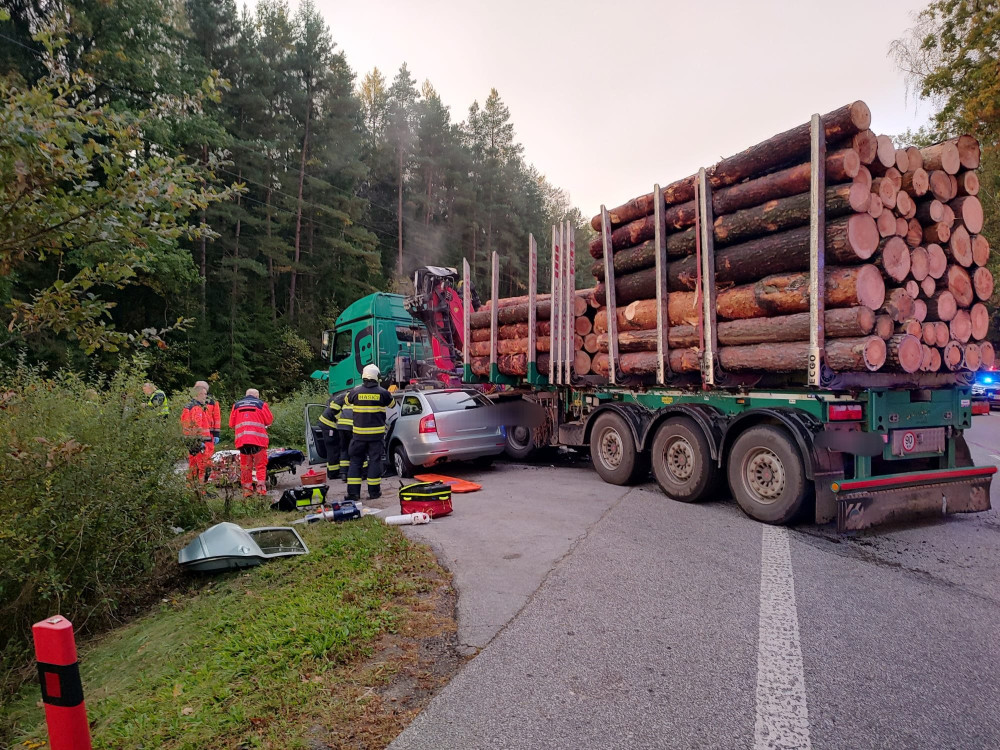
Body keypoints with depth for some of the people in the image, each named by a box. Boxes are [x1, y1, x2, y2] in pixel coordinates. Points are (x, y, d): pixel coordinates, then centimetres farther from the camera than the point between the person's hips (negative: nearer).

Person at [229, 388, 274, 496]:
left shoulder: (236, 405, 14)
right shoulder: (261, 404, 5)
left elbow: (231, 424, 13)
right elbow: (269, 421, 4)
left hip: (242, 440, 3)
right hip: (258, 439, -3)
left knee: (245, 465, 9)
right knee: (260, 464, 3)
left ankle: (247, 489, 10)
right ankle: (261, 487, -7)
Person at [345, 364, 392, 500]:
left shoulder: (355, 391, -3)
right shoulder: (382, 393, -6)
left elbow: (346, 401, 17)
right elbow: (392, 403, 13)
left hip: (359, 433, 1)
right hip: (377, 433, -1)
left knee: (356, 461, 9)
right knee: (375, 461, 7)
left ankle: (353, 492, 6)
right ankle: (374, 491, 9)